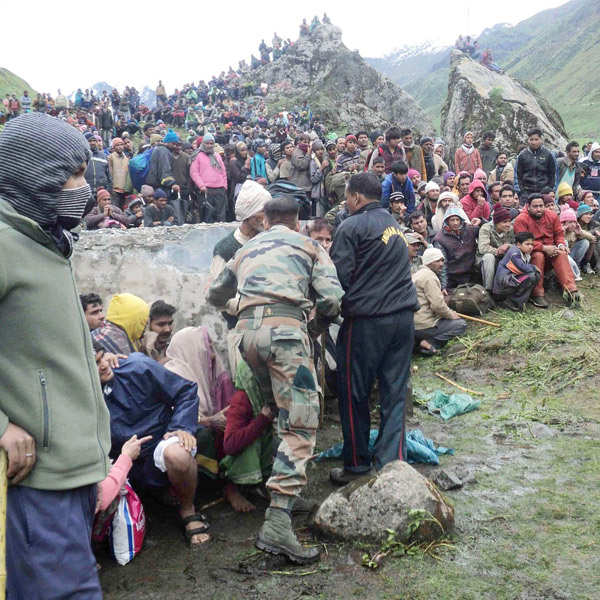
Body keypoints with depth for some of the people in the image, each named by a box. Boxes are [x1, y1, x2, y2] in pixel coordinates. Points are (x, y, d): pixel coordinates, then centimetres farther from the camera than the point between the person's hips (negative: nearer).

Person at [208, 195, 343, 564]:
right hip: (286, 326, -5)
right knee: (300, 423, -8)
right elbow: (332, 298, 4)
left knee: (277, 411, 24)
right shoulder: (308, 246, 19)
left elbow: (216, 295, 41)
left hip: (247, 330, 5)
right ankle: (278, 521, -20)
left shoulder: (247, 250, 30)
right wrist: (316, 327, 22)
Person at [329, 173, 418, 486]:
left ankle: (357, 465, 16)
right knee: (394, 393, 9)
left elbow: (339, 276, -9)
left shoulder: (351, 227, -5)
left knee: (354, 395, 6)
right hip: (404, 316, 7)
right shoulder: (395, 224, 19)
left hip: (367, 319, -7)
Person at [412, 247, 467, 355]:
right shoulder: (429, 276, -13)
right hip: (423, 326, -10)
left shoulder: (418, 274, 20)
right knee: (461, 324, -3)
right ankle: (429, 343, -13)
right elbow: (438, 305, -20)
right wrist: (451, 315, -3)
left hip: (412, 324, 10)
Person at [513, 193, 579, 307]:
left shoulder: (552, 216, 4)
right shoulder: (521, 220, -13)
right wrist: (544, 248, -26)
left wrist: (560, 244, -13)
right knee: (538, 255, -35)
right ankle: (537, 295, -34)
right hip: (530, 253, -4)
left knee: (561, 254, -25)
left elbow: (559, 233, 10)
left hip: (550, 252, 4)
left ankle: (570, 290, -41)